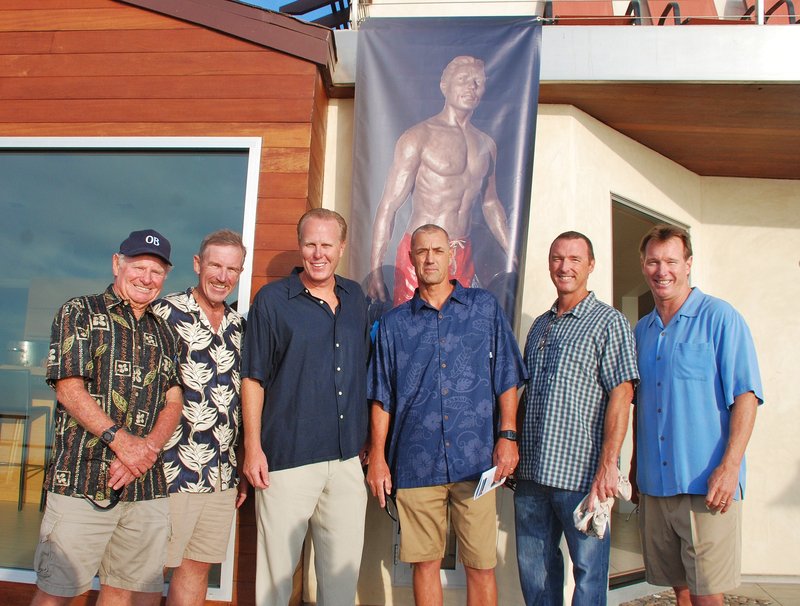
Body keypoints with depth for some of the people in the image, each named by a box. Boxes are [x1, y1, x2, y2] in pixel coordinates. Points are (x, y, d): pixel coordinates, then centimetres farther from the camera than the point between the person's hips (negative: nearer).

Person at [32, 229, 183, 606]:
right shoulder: (80, 313, 3)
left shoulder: (163, 332, 16)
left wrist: (148, 446, -10)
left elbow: (174, 401, 8)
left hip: (148, 485, 5)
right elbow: (68, 389, -8)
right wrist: (121, 439, -17)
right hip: (82, 478, -4)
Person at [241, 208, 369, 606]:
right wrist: (253, 447, -8)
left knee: (344, 566, 13)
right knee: (277, 563, 7)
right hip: (287, 458, -4)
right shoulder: (272, 300, -3)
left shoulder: (355, 298, 10)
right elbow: (253, 378, -3)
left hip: (347, 458, 4)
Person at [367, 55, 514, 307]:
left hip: (464, 257, 6)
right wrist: (375, 269, -16)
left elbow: (490, 203, 25)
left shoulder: (486, 144, 13)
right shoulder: (418, 137, -6)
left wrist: (512, 255, 20)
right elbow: (388, 206, -9)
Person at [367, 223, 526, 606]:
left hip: (475, 461, -1)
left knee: (481, 566, 4)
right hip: (416, 463, 1)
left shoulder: (485, 307, 7)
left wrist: (508, 435, -2)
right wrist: (377, 458, 4)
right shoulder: (394, 323, 8)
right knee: (425, 563, 10)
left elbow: (506, 378, 7)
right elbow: (382, 398, 9)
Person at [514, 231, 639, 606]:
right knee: (534, 567, 15)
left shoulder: (609, 322, -4)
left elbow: (621, 396, -12)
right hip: (531, 473, 6)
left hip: (581, 475, -6)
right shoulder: (539, 325, 15)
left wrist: (608, 465, -20)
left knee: (589, 571, 6)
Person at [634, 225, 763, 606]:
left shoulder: (720, 318, -5)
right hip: (654, 485, 6)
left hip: (706, 486, -5)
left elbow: (746, 396, -10)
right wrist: (635, 469, 16)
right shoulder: (641, 330, 13)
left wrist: (730, 466, -19)